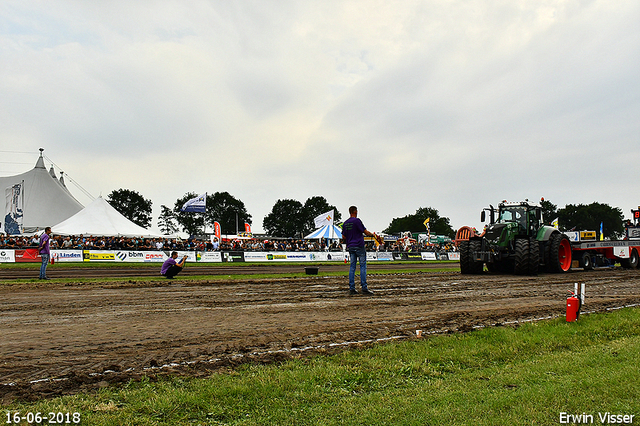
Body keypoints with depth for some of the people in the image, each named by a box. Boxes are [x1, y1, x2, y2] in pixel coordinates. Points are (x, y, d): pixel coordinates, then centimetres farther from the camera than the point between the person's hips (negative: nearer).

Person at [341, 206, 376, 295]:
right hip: (359, 246, -6)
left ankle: (351, 288, 6)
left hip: (350, 247, 6)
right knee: (363, 266, -3)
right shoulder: (357, 221, -9)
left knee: (352, 267, 7)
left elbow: (343, 237, 13)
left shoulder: (345, 223, 10)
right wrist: (372, 234, 10)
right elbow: (365, 232, -8)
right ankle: (364, 288, -6)